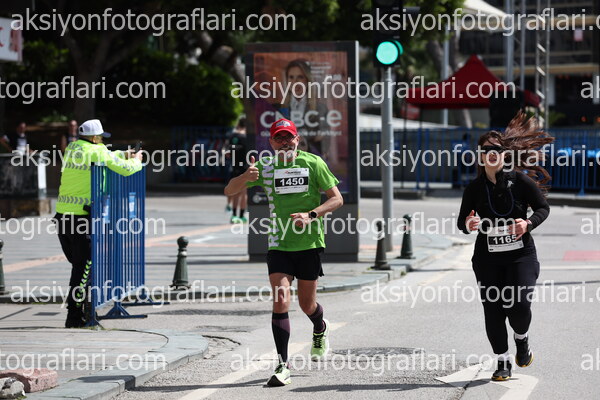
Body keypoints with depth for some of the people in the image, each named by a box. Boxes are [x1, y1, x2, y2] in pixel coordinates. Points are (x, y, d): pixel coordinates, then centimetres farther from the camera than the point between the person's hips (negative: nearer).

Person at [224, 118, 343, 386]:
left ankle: (320, 330, 45)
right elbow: (229, 191, 1)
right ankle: (282, 366, -12)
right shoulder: (265, 167, 3)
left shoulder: (313, 163, -1)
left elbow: (337, 199, 0)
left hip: (309, 243, -1)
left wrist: (311, 215, -17)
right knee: (280, 301, -14)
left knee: (307, 304, 8)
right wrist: (245, 178, -22)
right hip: (278, 244, 1)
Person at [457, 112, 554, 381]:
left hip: (521, 254, -1)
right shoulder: (475, 188, -1)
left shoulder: (520, 181, -5)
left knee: (519, 304, -14)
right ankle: (503, 363, 13)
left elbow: (543, 207, 5)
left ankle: (522, 340, 20)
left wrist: (528, 223, -15)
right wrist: (468, 225, -18)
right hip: (488, 257, 2)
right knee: (493, 310, -1)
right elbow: (462, 220, 6)